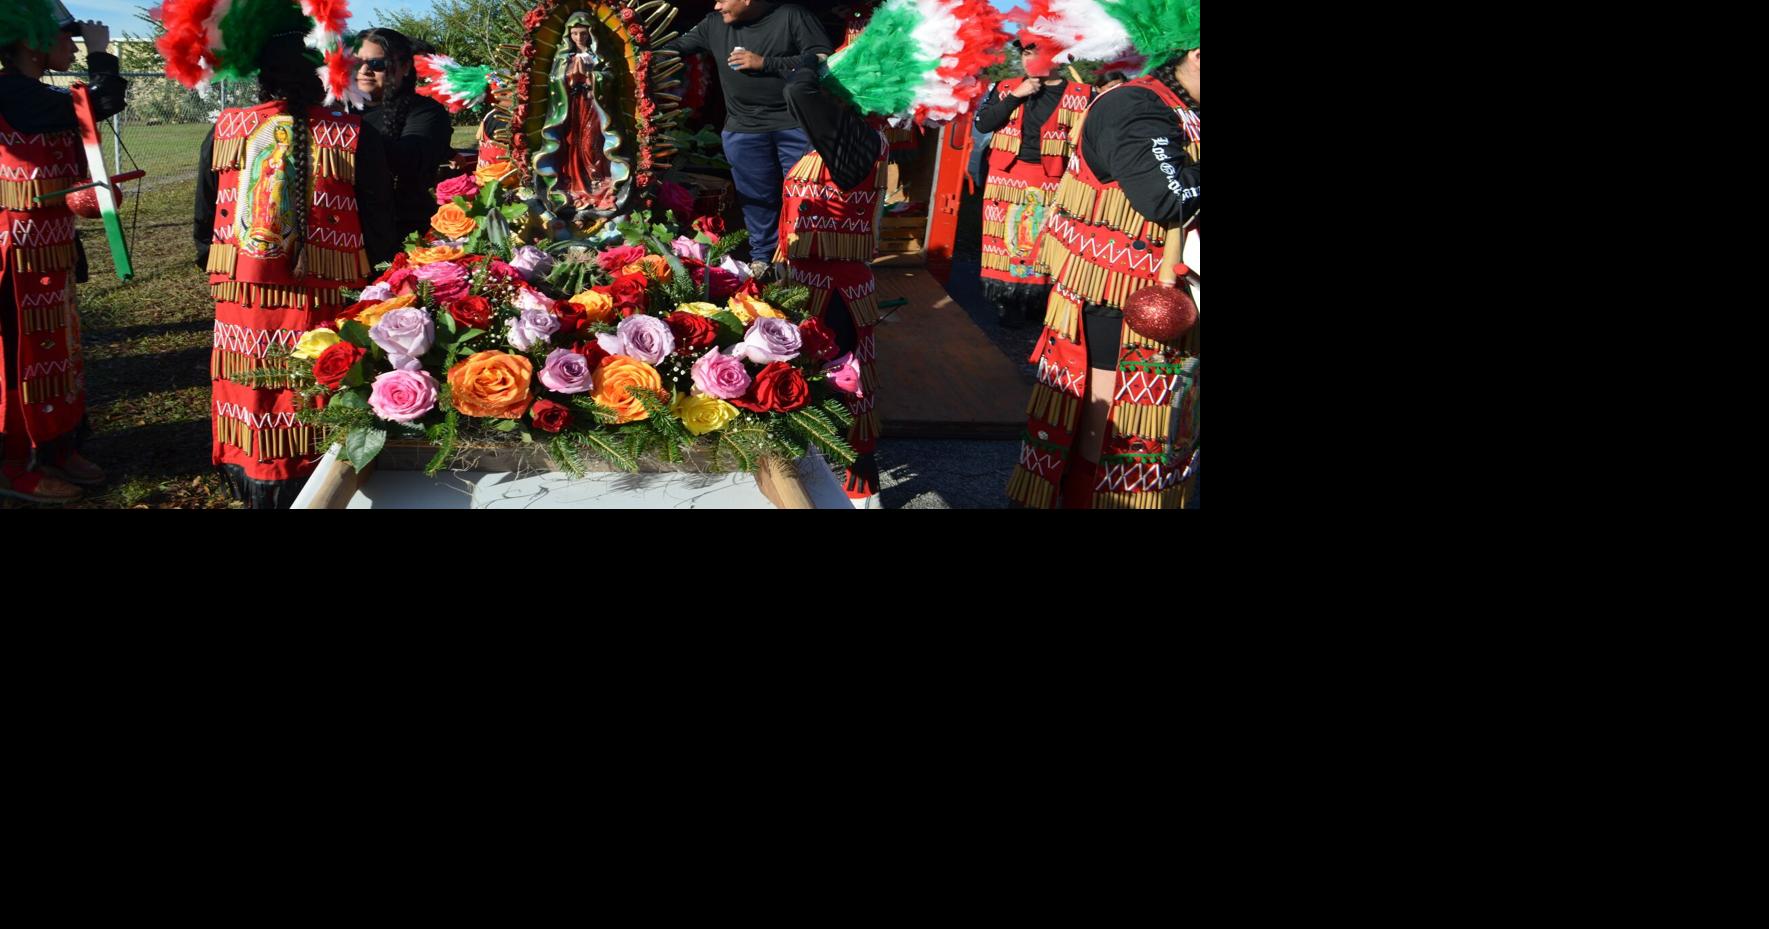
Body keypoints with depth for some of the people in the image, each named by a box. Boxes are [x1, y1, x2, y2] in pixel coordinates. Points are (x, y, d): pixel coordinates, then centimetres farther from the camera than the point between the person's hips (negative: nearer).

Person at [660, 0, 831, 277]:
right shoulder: (714, 25, 7)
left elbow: (823, 61, -13)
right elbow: (675, 46, 19)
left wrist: (765, 63, -15)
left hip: (796, 125, -3)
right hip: (744, 129, 4)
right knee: (757, 196, 8)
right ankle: (761, 258, 20)